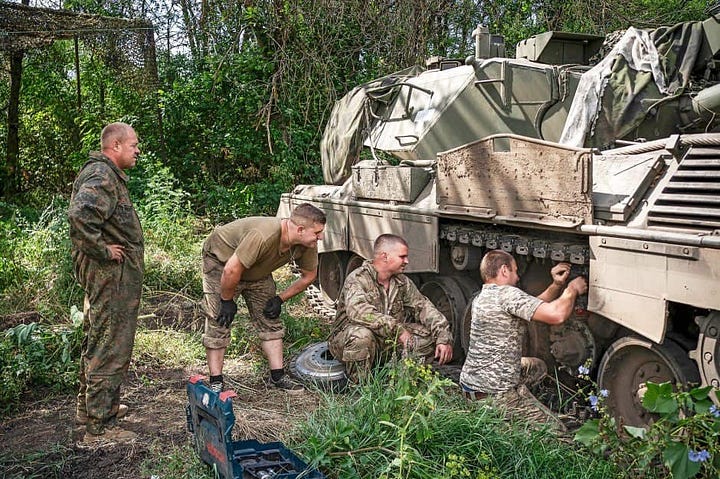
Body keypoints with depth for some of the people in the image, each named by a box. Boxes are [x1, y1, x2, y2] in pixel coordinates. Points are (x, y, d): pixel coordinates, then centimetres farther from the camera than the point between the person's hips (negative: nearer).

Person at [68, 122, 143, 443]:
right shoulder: (102, 176, -18)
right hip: (112, 275, -11)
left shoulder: (104, 173, 16)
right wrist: (104, 250, -24)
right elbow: (79, 215, -35)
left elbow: (83, 212, 28)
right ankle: (100, 426, 4)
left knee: (96, 342, 21)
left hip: (105, 275, 11)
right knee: (110, 350, -4)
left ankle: (88, 406, 36)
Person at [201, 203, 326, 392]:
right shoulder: (263, 236, -43)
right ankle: (216, 382, 0)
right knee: (218, 322, -9)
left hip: (257, 271, 7)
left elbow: (308, 276, -2)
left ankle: (277, 376, 8)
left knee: (270, 320, 2)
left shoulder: (307, 245, -20)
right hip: (220, 261, -6)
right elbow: (231, 271, -37)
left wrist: (280, 299, -5)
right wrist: (227, 301, -23)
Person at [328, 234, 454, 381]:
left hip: (388, 341, 6)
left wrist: (443, 337, -13)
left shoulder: (402, 282, 5)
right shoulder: (357, 279, -18)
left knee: (427, 335, -9)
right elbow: (357, 310, -36)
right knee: (361, 334, -39)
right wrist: (397, 328, -39)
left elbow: (423, 307, 2)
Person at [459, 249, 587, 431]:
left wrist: (557, 285, 9)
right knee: (557, 431, 4)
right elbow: (557, 315, -25)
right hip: (495, 394, -8)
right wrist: (572, 289, -7)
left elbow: (534, 307, 19)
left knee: (538, 366, 29)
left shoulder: (480, 298, 11)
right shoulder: (506, 294, -18)